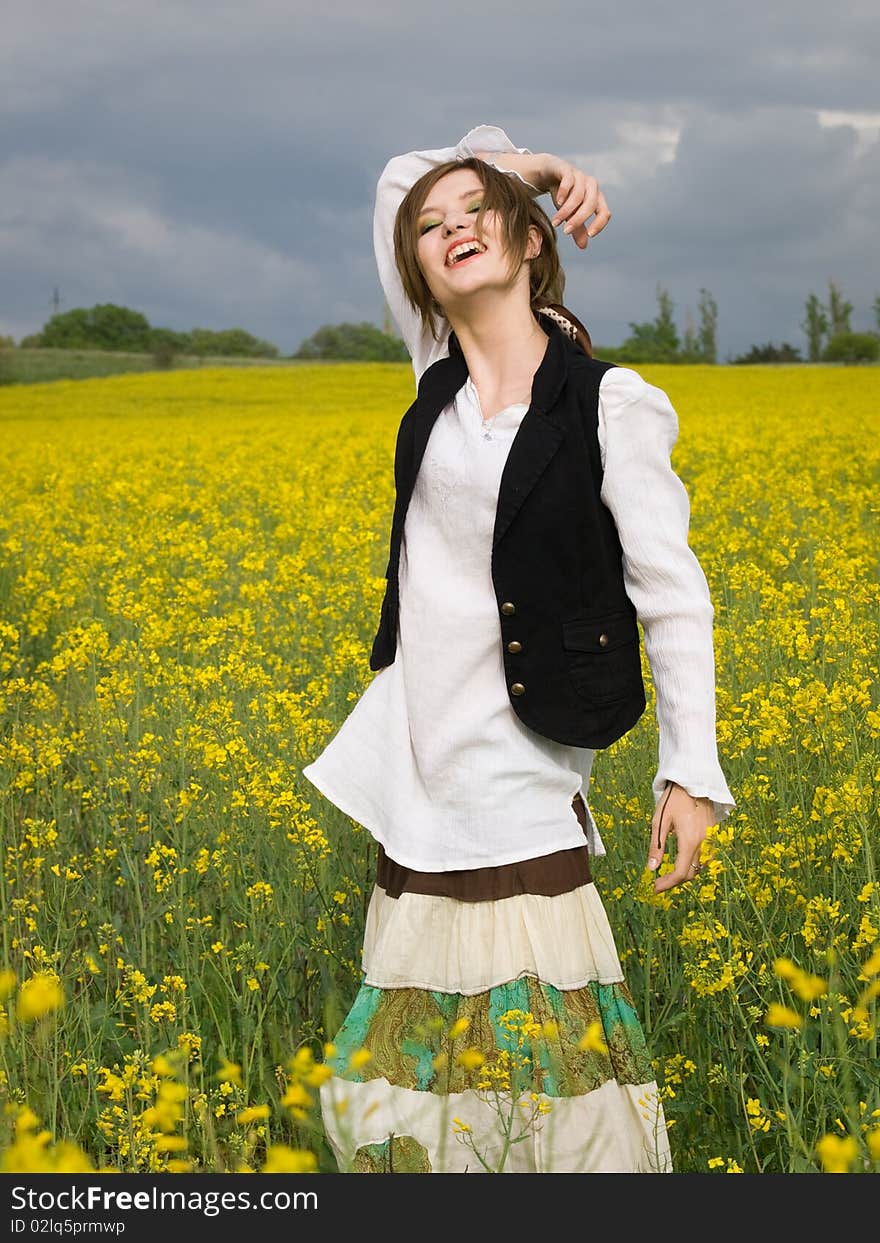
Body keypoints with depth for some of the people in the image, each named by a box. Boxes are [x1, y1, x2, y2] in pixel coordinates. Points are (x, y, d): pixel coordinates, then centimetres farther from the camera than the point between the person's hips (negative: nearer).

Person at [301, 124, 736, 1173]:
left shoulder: (610, 405, -8)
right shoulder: (438, 374, 7)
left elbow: (671, 594, -6)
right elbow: (399, 177, 19)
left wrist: (691, 772, -11)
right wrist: (526, 157, 8)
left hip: (519, 764, -5)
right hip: (419, 765, 6)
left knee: (536, 1034, -4)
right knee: (417, 1037, 11)